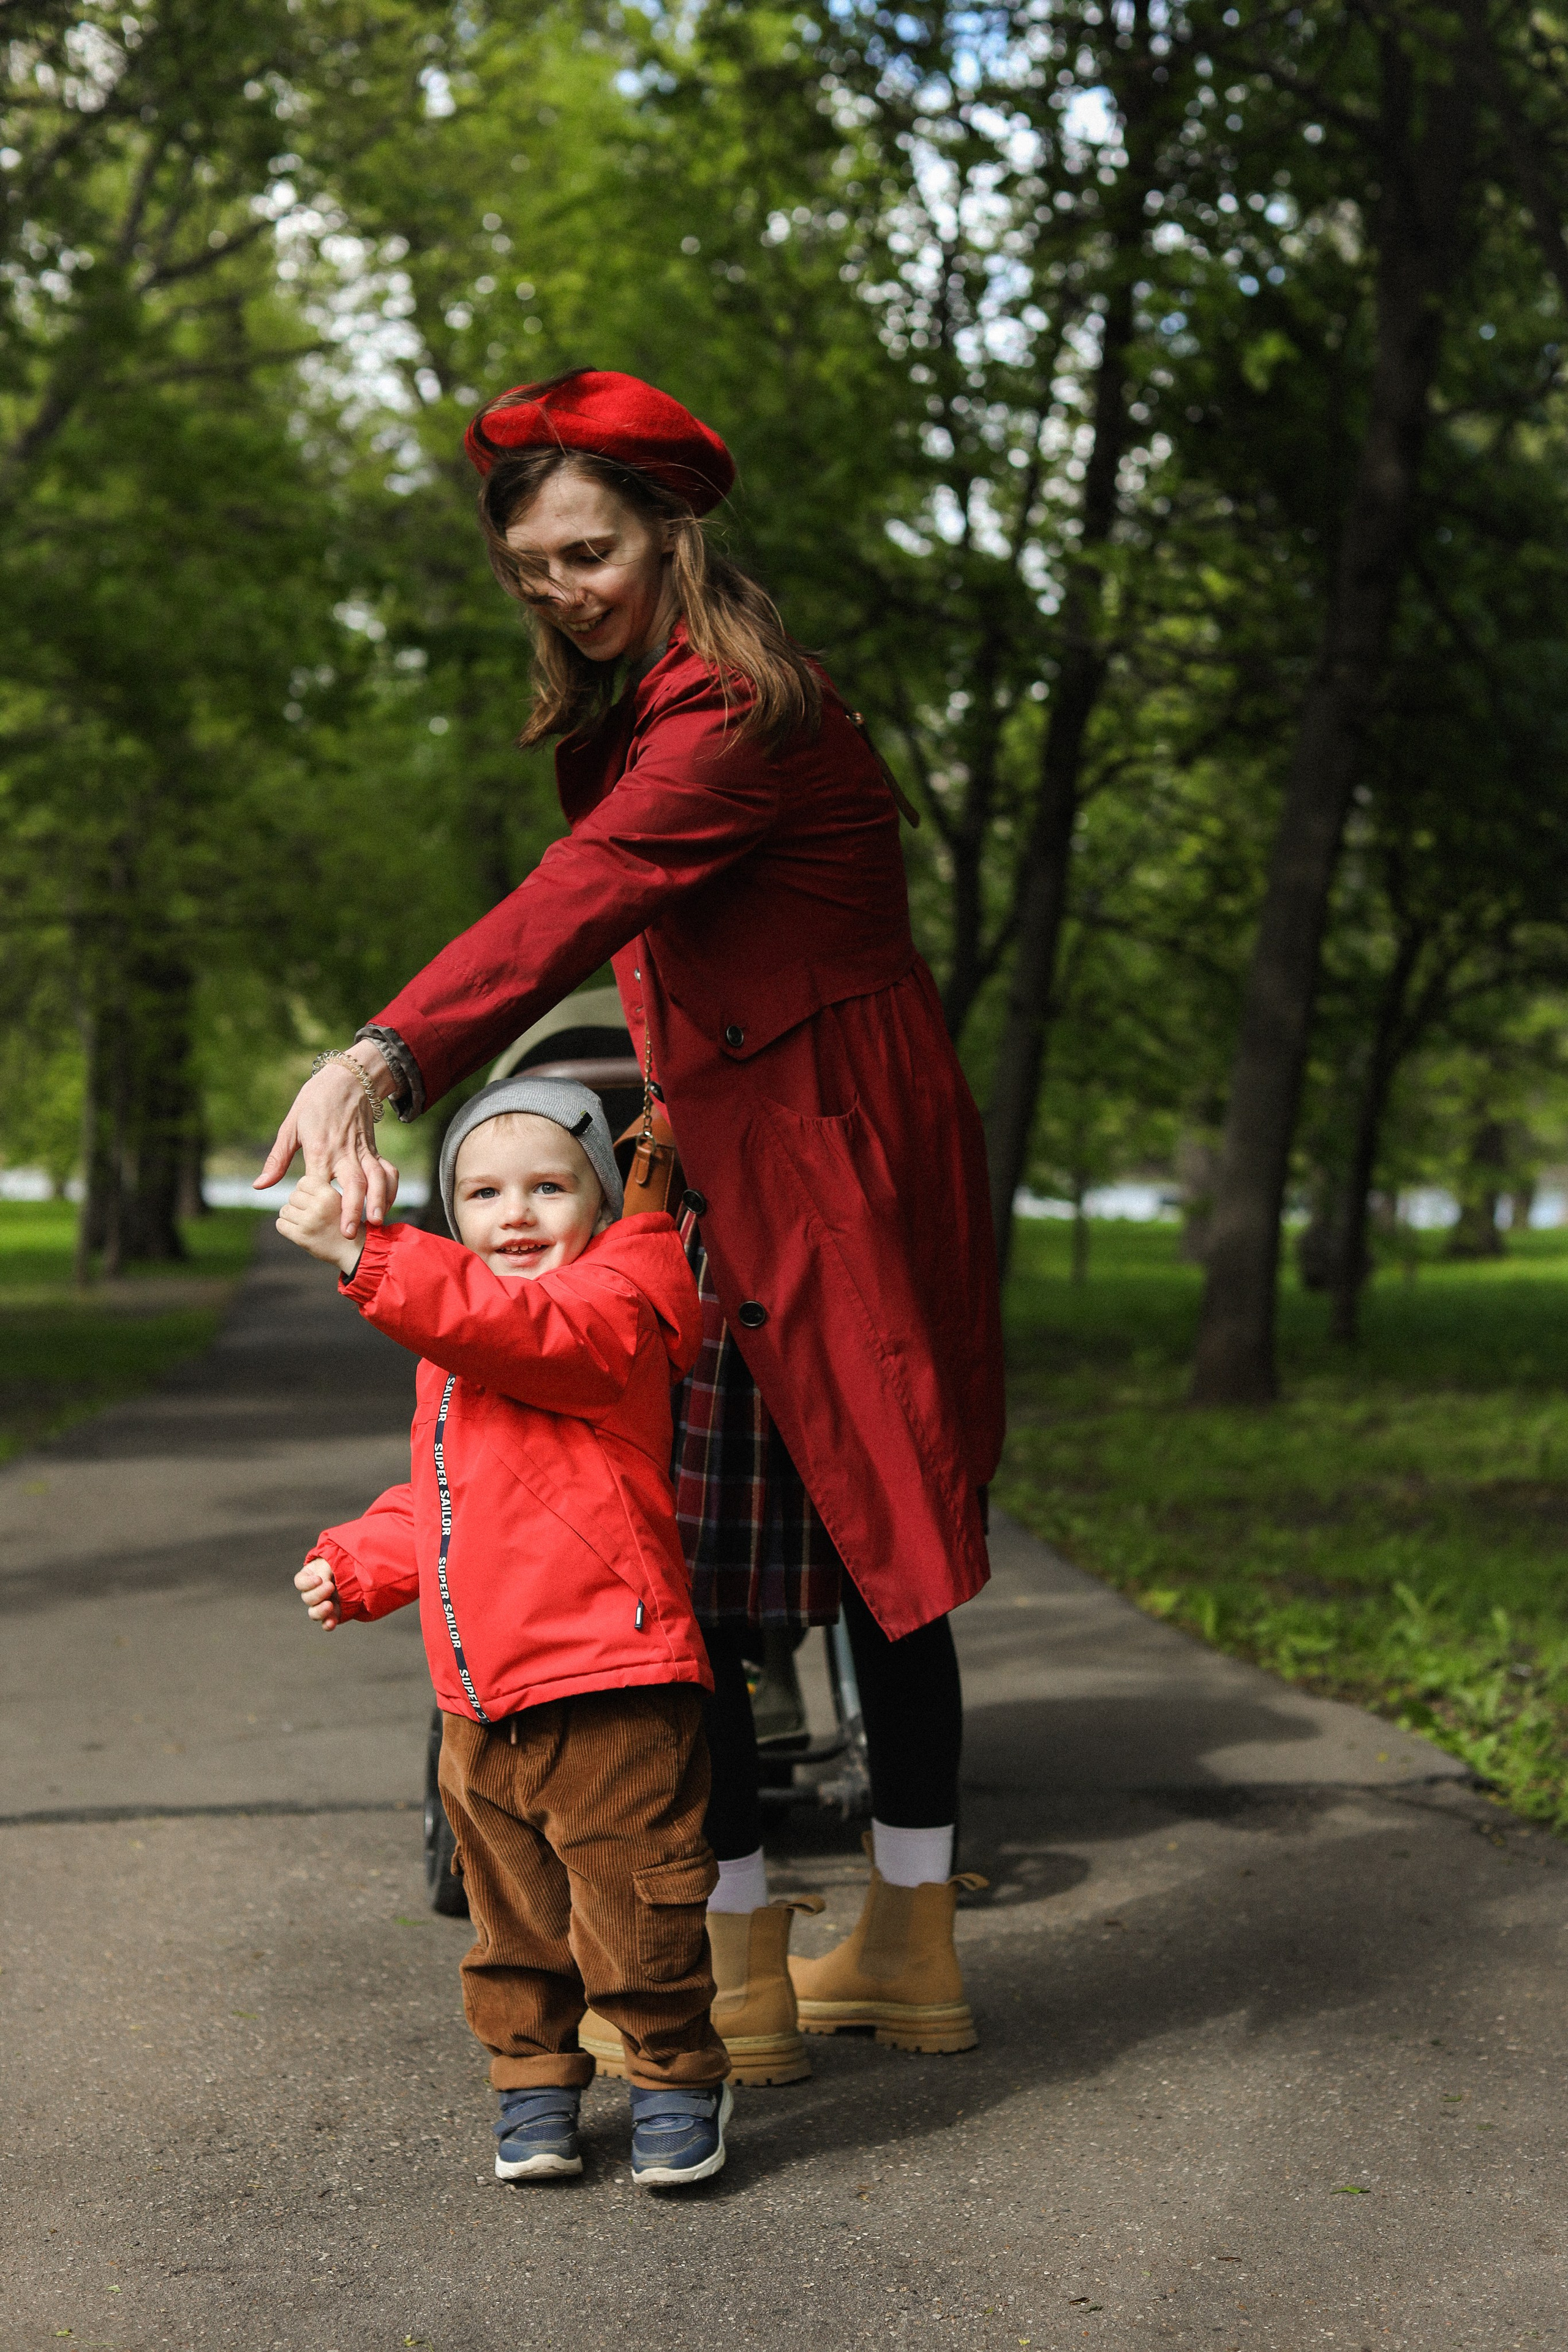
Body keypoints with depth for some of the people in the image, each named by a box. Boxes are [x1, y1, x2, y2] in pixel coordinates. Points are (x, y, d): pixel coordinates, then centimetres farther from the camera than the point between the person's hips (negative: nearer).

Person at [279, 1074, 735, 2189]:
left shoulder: (611, 1311, -9)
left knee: (636, 1908, 0)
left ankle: (678, 2077, 18)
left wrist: (368, 1256, -37)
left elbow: (525, 1328, -32)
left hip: (609, 1688, -8)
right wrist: (362, 1563, 13)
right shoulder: (456, 1349, 18)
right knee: (514, 1917, 14)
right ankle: (535, 2078, 29)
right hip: (482, 1705, 8)